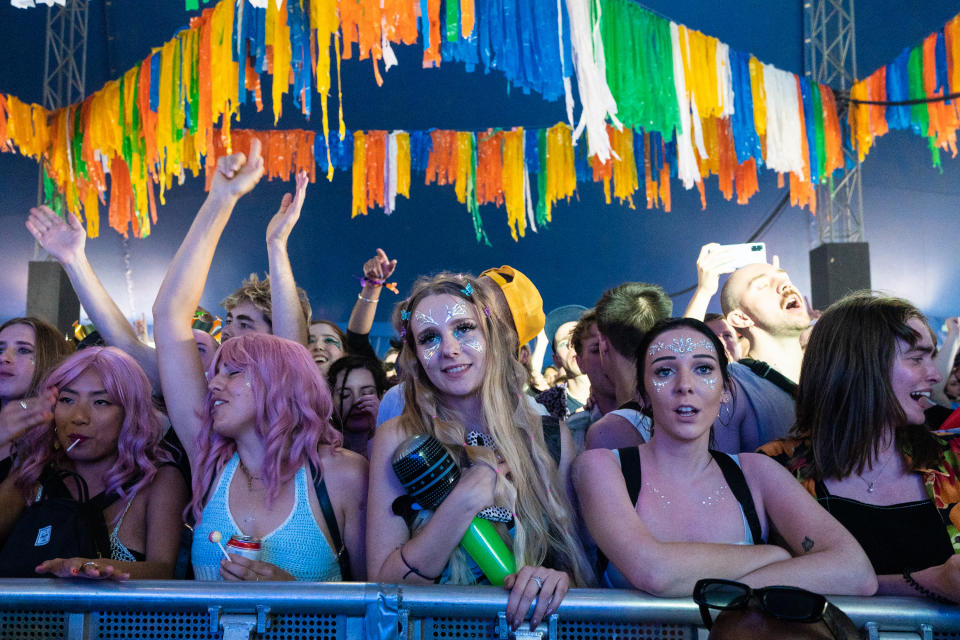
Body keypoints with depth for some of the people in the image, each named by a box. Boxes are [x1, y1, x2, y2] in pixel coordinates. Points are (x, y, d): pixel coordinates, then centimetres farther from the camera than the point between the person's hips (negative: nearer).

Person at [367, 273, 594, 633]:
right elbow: (382, 582, -9)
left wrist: (559, 577, -16)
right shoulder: (398, 440, -4)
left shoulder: (552, 438, -1)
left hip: (528, 622, 2)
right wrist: (463, 502, -18)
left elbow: (578, 558, 5)